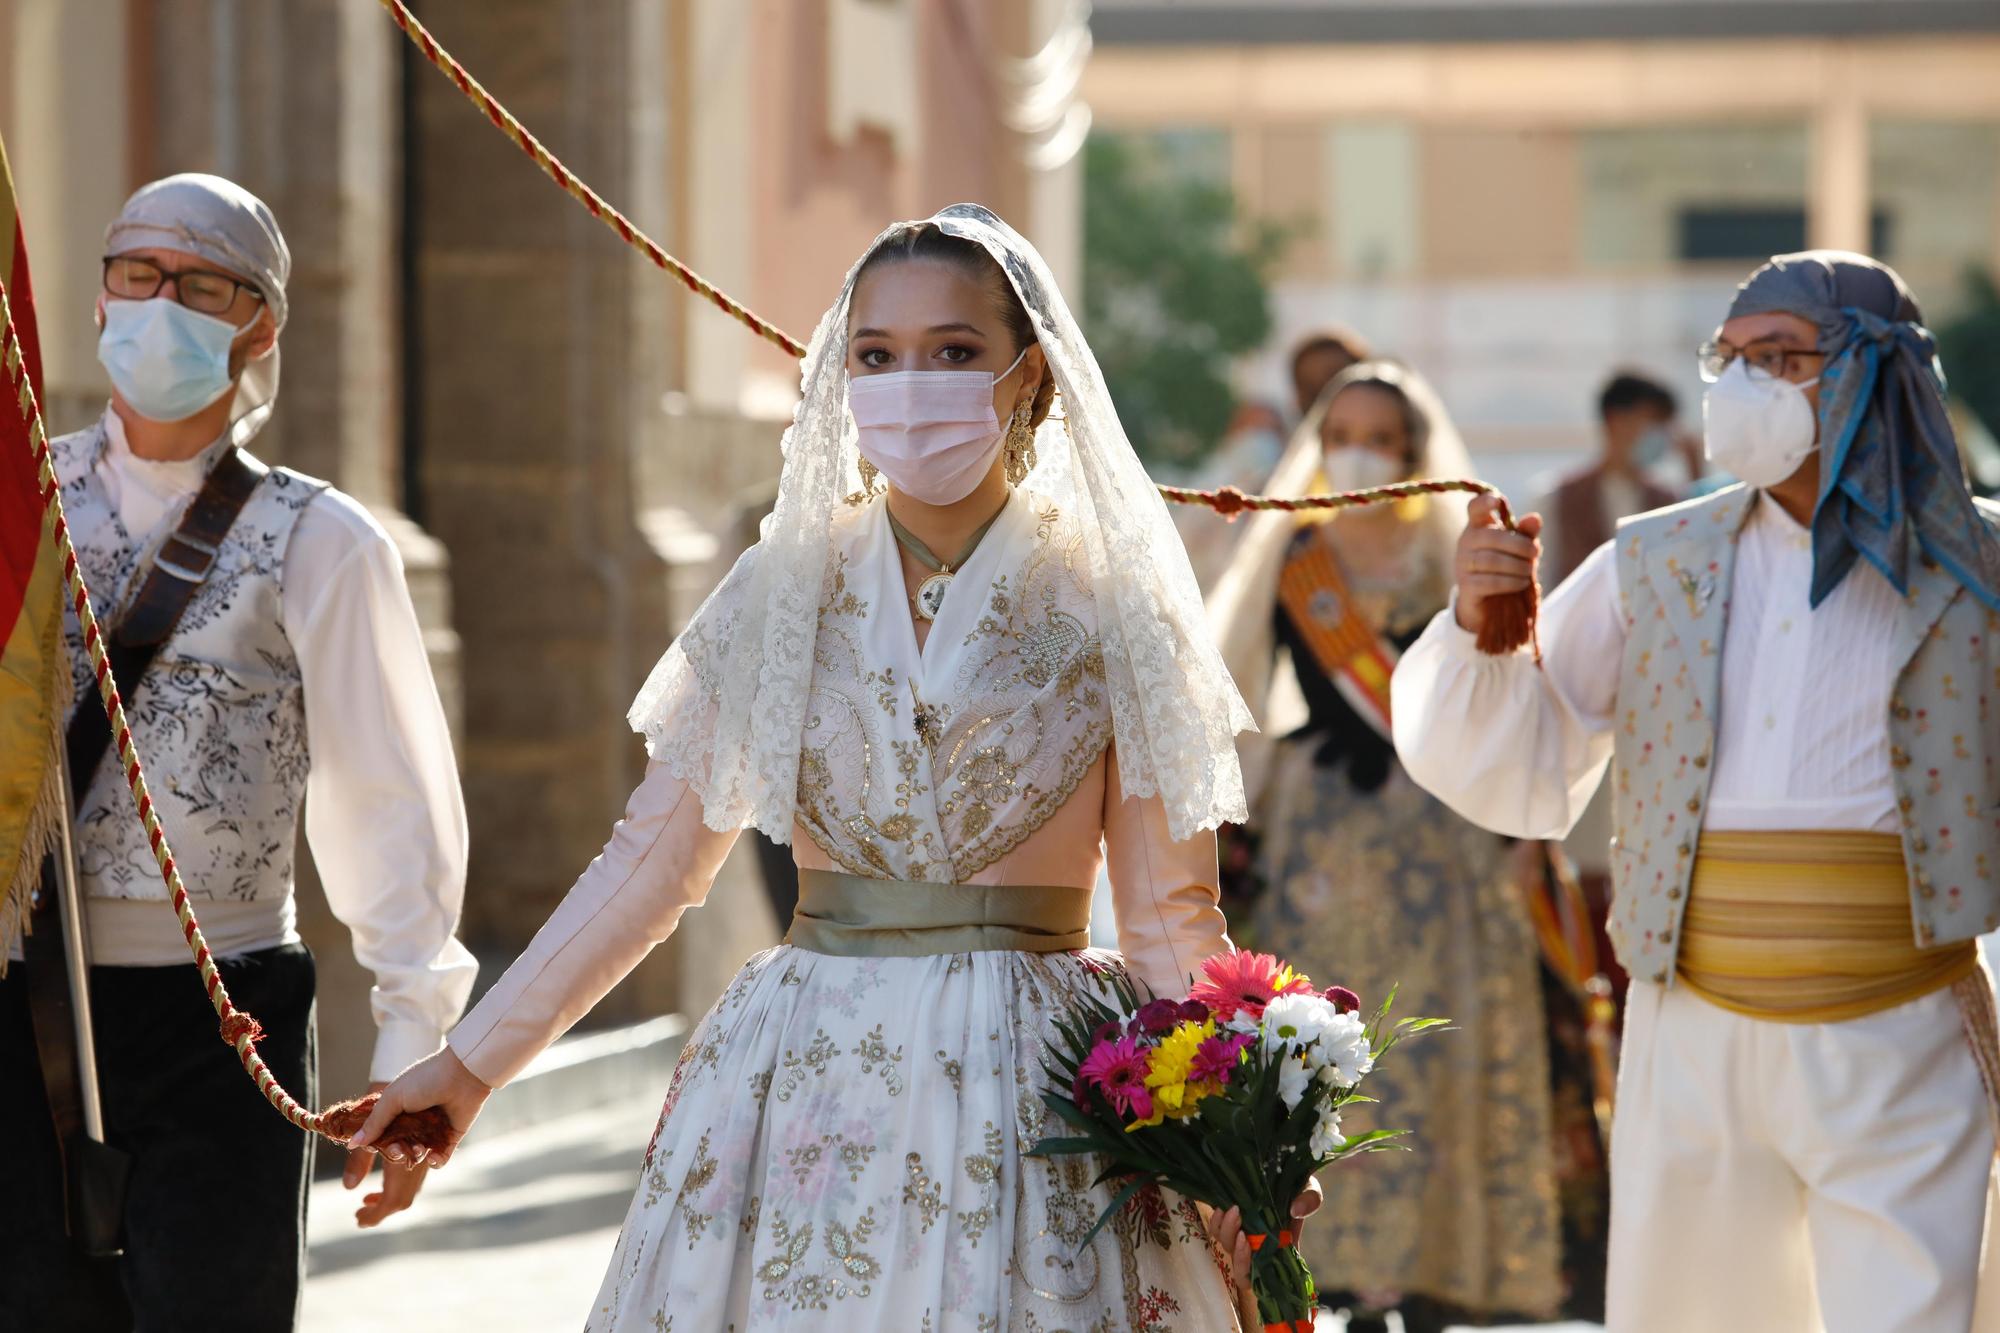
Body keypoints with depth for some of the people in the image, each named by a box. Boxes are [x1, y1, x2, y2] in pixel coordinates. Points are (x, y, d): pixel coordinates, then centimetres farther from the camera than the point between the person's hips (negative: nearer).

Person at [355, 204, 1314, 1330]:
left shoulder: (1106, 603, 1)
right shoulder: (787, 591, 6)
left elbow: (1169, 915, 1)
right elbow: (655, 858, 8)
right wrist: (471, 1063, 5)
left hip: (1028, 1089, -2)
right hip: (804, 1083, 2)